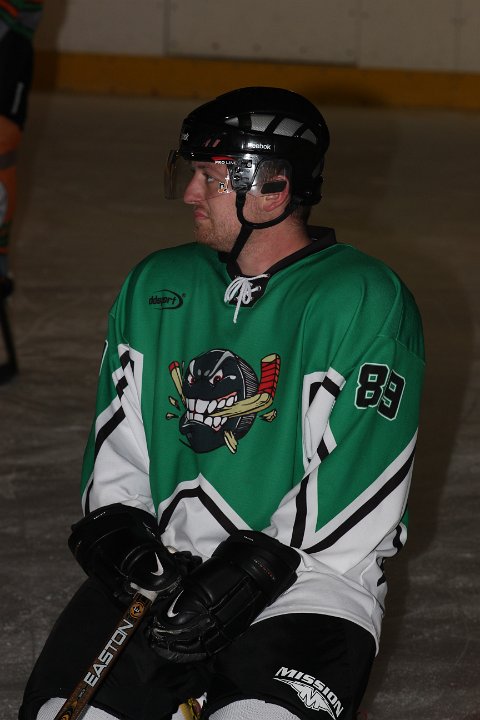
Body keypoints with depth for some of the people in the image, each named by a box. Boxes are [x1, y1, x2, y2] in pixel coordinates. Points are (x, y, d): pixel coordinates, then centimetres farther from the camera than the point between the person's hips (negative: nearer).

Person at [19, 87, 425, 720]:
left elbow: (354, 488, -13)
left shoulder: (366, 302, -8)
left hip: (309, 575, -5)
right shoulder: (155, 287, 11)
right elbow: (116, 436, 14)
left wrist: (248, 575, -19)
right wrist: (117, 527, -5)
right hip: (166, 566, 5)